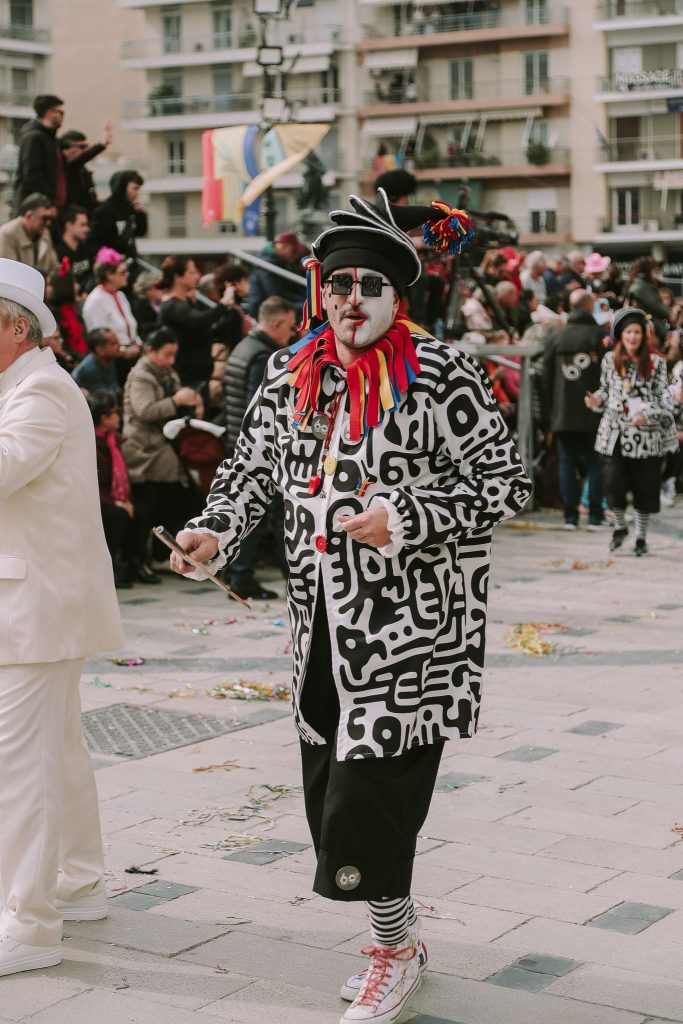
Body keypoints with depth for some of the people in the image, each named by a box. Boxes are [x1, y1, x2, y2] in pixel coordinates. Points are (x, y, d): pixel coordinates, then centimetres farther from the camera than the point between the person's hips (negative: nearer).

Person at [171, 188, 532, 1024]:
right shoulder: (290, 375, 6)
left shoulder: (440, 375, -10)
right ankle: (395, 939, 33)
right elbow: (252, 467, 16)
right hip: (322, 622, 6)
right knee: (330, 791, 13)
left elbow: (506, 482, -10)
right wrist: (214, 534, -3)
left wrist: (408, 521, -20)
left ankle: (394, 949, 18)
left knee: (372, 790, -5)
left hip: (411, 624, -6)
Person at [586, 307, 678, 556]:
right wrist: (596, 400, -5)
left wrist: (648, 415, -17)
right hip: (616, 432, 1)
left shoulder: (655, 363, 1)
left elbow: (663, 396, -1)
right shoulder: (610, 360, 7)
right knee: (613, 482, -9)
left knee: (645, 486, 4)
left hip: (647, 435, -1)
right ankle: (619, 526, 17)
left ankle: (641, 535, 20)